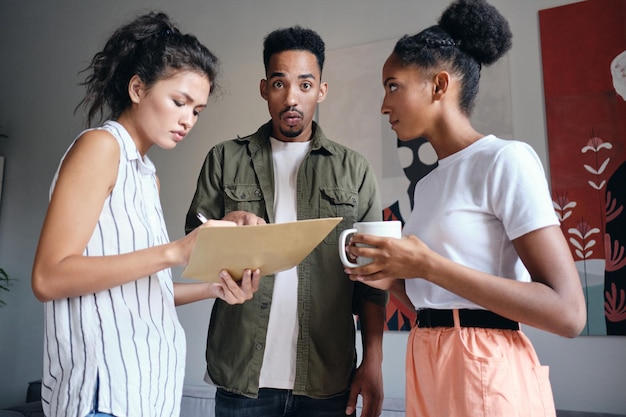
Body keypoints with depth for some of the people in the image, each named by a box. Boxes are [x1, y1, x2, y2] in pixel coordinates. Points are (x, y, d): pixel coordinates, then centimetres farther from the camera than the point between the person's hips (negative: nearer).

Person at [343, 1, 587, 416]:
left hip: (487, 377, -7)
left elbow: (567, 312, -17)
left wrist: (427, 265, -21)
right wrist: (393, 278, -1)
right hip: (427, 371, 7)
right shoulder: (427, 184, 11)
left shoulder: (506, 160, -11)